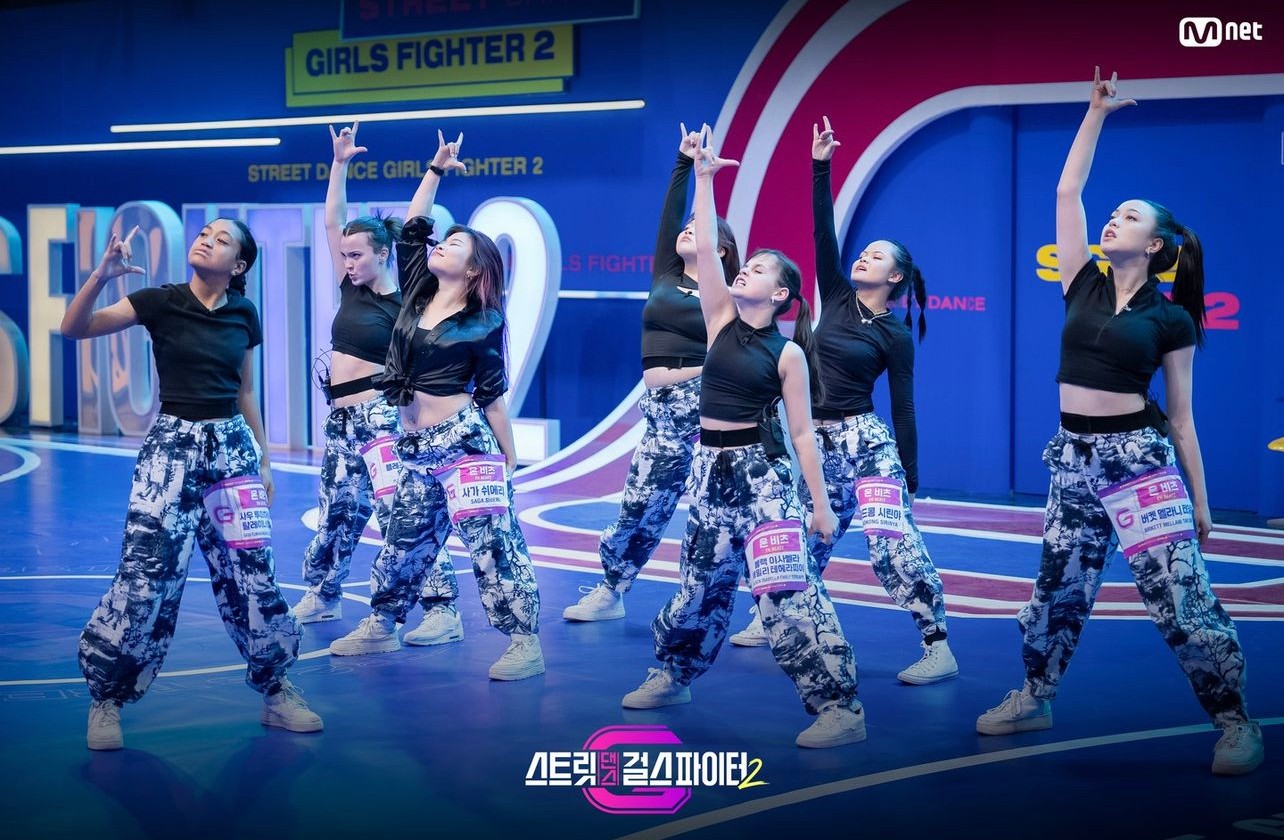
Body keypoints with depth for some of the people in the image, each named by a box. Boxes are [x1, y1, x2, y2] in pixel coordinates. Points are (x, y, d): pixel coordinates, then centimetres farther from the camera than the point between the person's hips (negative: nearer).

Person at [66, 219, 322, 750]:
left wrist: (263, 458, 16)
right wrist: (102, 275, -30)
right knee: (146, 570, -11)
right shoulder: (160, 301, -4)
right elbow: (74, 329, -14)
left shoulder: (243, 314, 6)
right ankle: (106, 697, 1)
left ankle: (275, 689, 15)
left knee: (252, 569, 1)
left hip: (231, 446, 3)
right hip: (172, 445, -3)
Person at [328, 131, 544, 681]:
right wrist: (435, 171, 13)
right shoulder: (418, 297, 10)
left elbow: (493, 396, -3)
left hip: (464, 443, -7)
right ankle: (380, 627, 30)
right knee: (404, 542, 16)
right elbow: (411, 229, 13)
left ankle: (526, 645, -8)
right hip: (415, 448, 7)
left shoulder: (482, 325, -5)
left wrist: (509, 461, -2)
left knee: (493, 544, -8)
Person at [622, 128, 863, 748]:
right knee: (701, 583, 17)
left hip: (761, 471, -5)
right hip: (710, 468, 5)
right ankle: (672, 677, 36)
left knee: (786, 589, -13)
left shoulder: (788, 353, -5)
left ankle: (840, 707, -13)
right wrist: (705, 178, -6)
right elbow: (703, 248, -2)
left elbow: (802, 431, -3)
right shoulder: (721, 318, 6)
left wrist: (820, 503, -5)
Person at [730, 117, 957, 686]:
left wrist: (910, 481, -3)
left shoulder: (895, 335, -2)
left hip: (866, 440, -5)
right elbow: (823, 232, 1)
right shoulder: (837, 298, 9)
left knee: (893, 543, -14)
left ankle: (939, 648, -14)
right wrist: (820, 169, -7)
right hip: (817, 438, 5)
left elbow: (903, 409, -2)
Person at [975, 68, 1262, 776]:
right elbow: (1067, 192, 3)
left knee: (1181, 597, -7)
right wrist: (1095, 113, 3)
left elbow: (1181, 417, 2)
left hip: (1139, 457, -4)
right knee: (1058, 587, 15)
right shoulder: (1084, 285, 7)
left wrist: (1200, 502, 3)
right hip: (1074, 457, 4)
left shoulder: (1170, 319, -1)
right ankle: (1033, 699, 31)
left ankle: (1236, 723, 1)